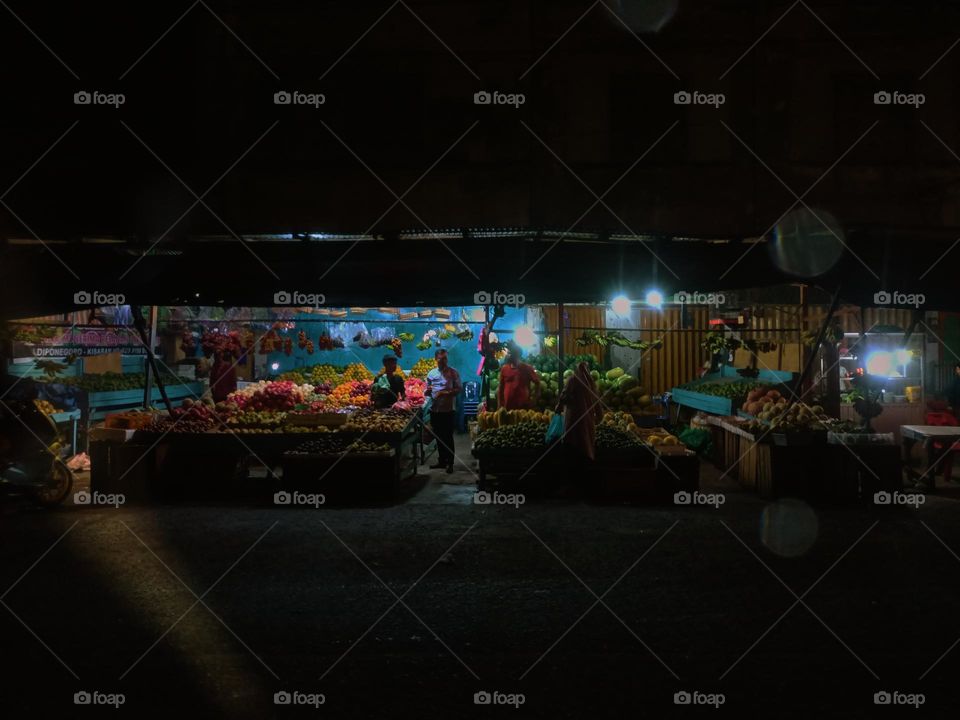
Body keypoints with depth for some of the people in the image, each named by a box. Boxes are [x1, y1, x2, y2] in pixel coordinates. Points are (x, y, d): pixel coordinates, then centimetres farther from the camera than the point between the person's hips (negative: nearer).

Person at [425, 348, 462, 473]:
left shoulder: (453, 373, -3)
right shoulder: (431, 373, 8)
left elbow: (459, 388, -6)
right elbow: (427, 392, 14)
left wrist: (445, 393, -19)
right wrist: (427, 392, -10)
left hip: (448, 409, -4)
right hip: (434, 409, 4)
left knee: (448, 437, -1)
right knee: (438, 436, 12)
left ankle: (450, 463, 6)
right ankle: (442, 460, 23)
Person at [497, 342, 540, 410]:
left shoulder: (527, 368, -1)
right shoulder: (504, 369, 6)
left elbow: (538, 383, 3)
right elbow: (500, 388, 9)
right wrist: (499, 405, 5)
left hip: (523, 407, -2)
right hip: (507, 407, 2)